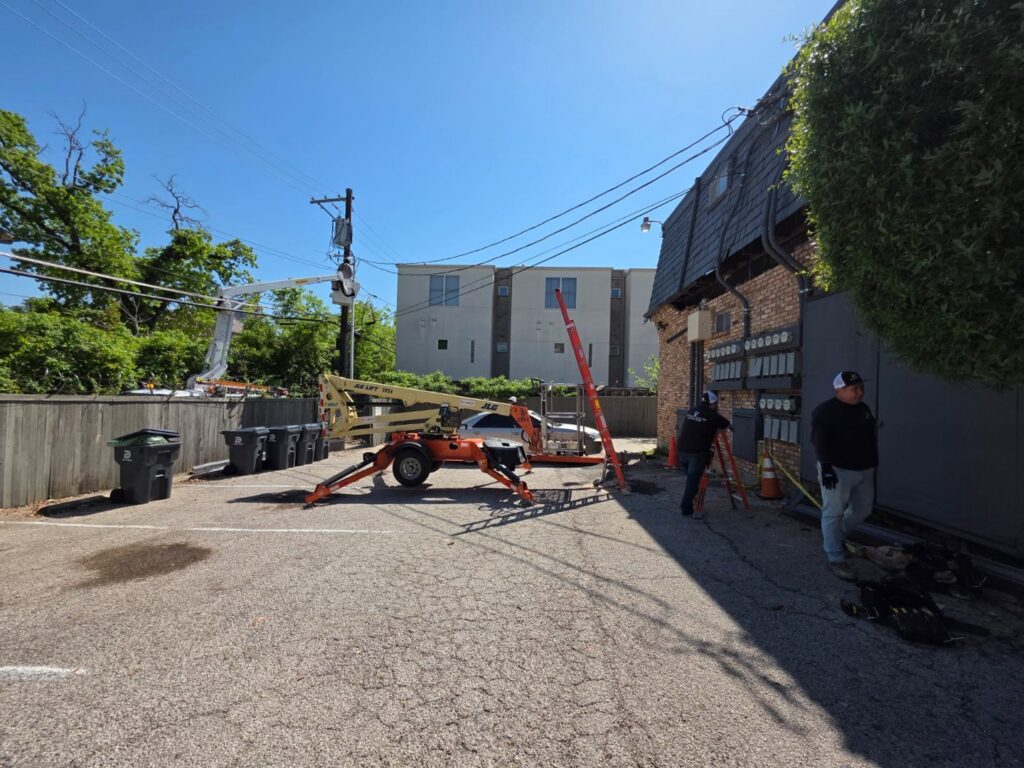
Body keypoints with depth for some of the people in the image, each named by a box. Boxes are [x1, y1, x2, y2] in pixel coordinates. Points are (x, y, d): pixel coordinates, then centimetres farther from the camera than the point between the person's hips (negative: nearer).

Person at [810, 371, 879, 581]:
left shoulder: (864, 409, 12)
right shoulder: (825, 411, -12)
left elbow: (871, 438, 22)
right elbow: (819, 440, -18)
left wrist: (873, 464, 21)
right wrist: (826, 466, -25)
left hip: (864, 470, 8)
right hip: (838, 470, -8)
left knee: (863, 510, 16)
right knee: (834, 513, -3)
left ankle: (834, 536, 39)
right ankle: (836, 559, 5)